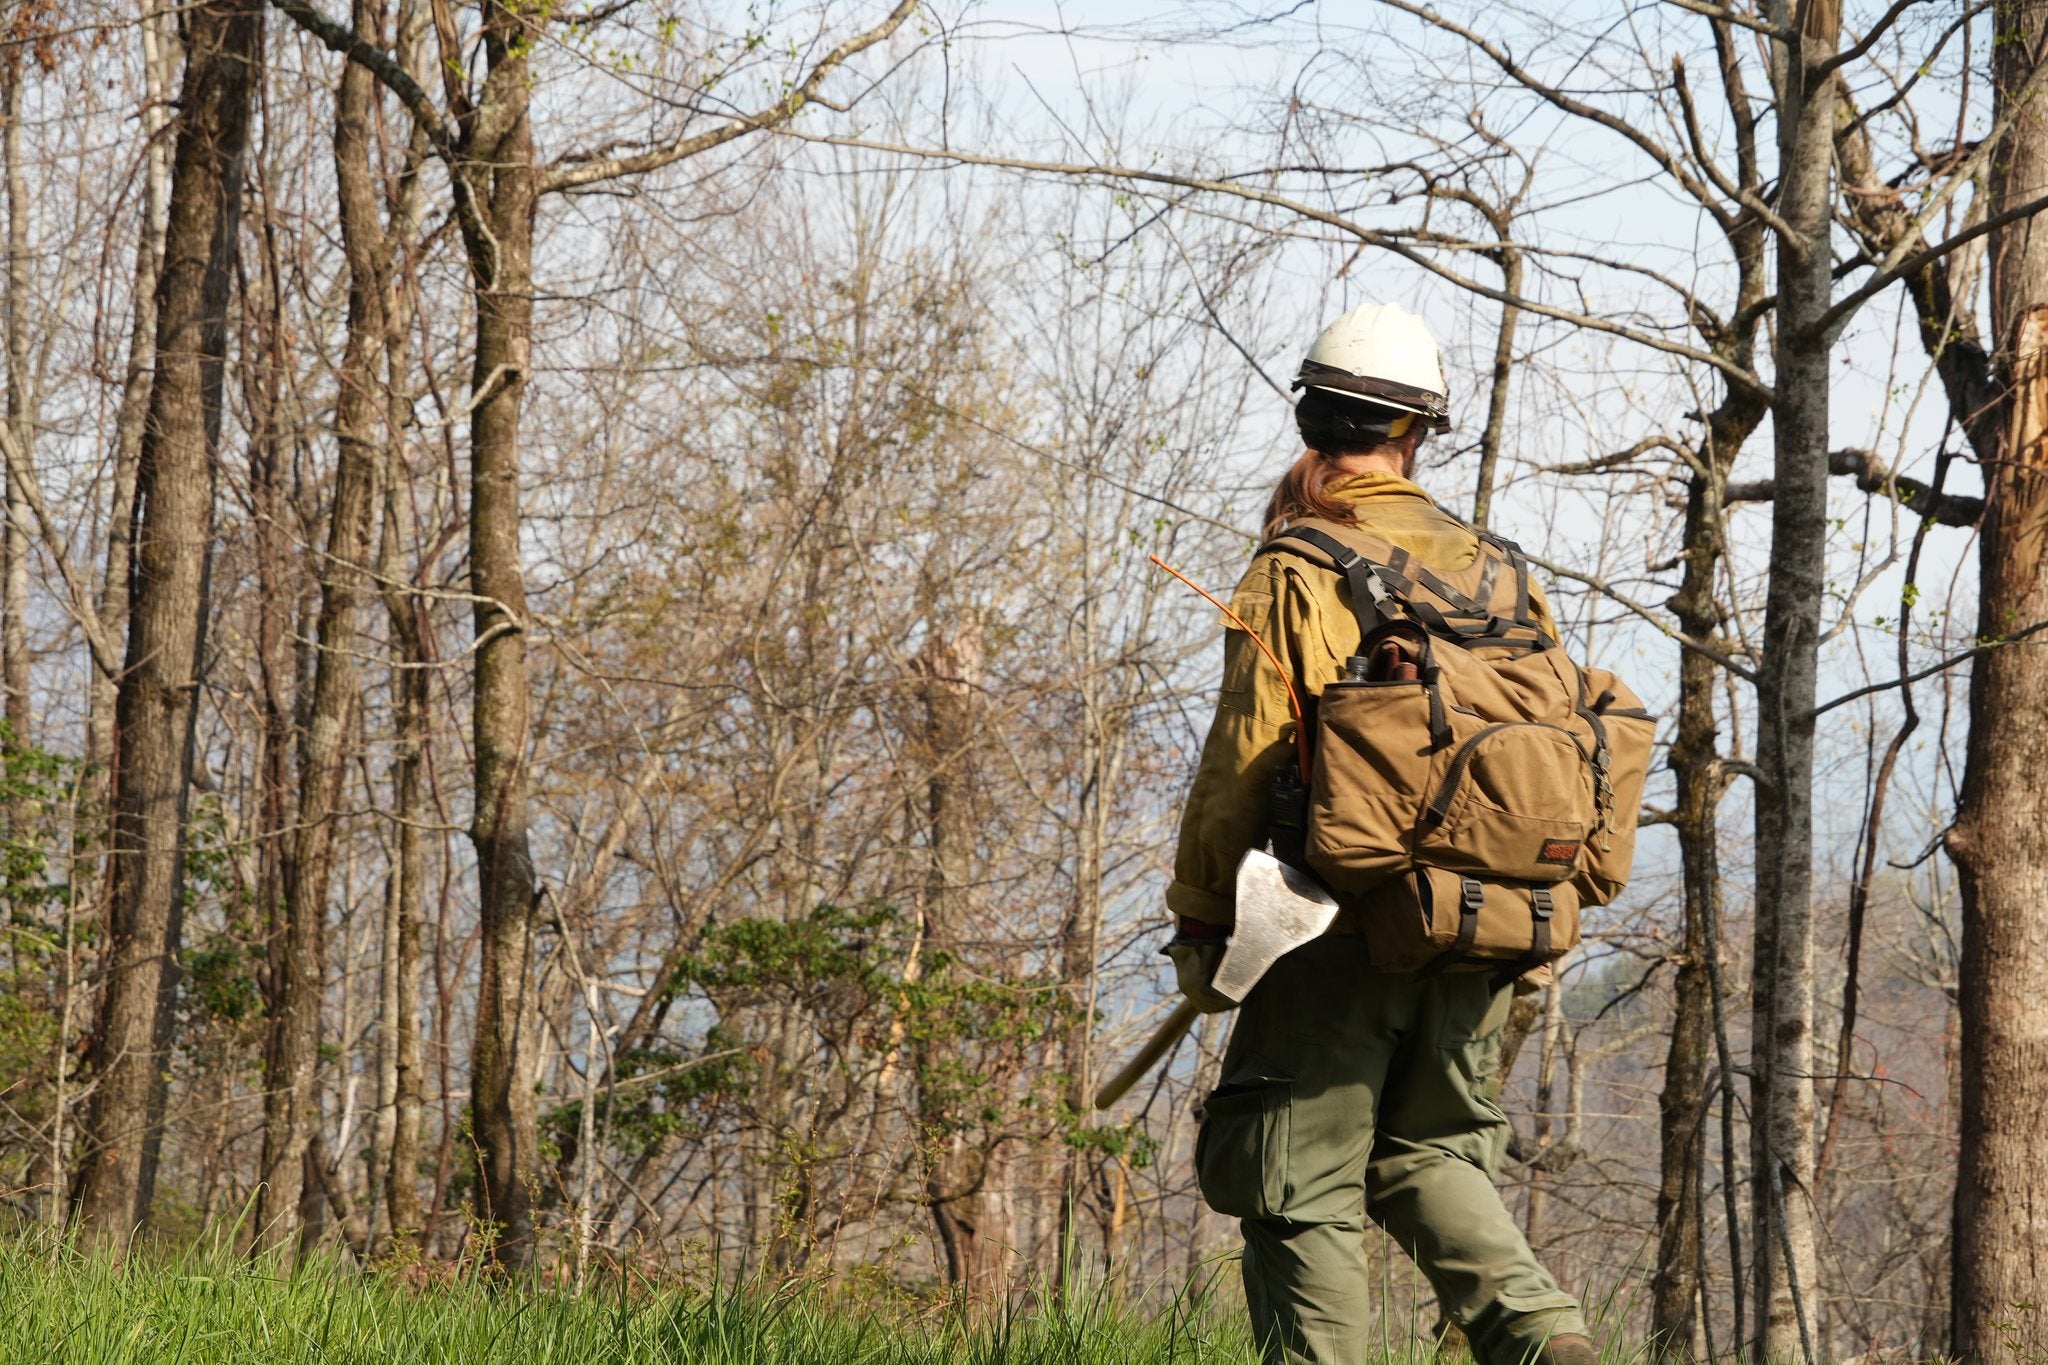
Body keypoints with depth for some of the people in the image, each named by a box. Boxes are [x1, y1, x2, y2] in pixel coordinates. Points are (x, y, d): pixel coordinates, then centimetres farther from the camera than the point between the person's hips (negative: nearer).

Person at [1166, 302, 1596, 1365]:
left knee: (1303, 1190, 0)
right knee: (1430, 1158, 17)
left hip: (1339, 929, -6)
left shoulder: (1296, 573, -7)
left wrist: (1199, 919, 0)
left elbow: (1244, 760, -11)